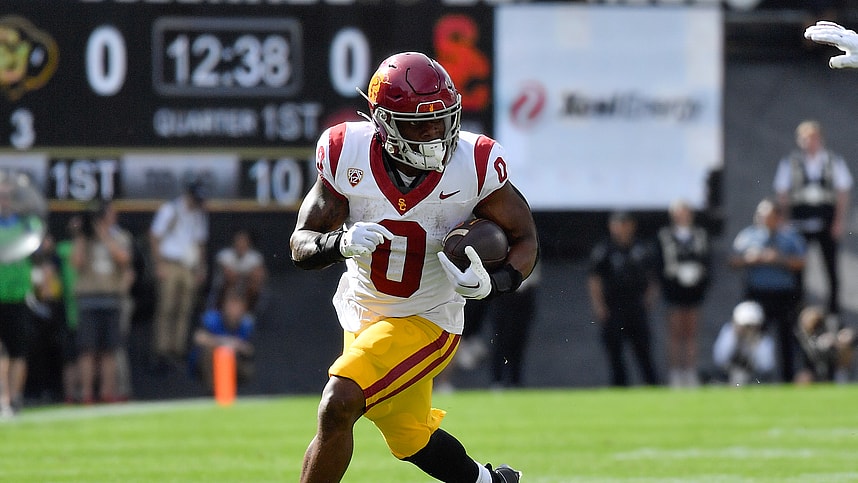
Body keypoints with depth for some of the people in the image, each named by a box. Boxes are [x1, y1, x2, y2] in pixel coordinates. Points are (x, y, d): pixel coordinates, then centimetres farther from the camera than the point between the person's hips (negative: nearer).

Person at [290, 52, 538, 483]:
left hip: (426, 322, -4)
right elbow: (301, 245, -10)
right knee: (410, 439, 20)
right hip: (363, 315, 4)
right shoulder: (348, 155, -15)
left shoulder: (475, 164, -19)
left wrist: (491, 284, -27)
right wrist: (341, 244, -33)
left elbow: (524, 238, -6)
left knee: (337, 408, -22)